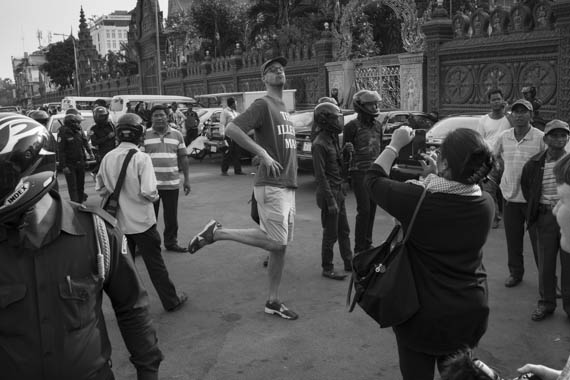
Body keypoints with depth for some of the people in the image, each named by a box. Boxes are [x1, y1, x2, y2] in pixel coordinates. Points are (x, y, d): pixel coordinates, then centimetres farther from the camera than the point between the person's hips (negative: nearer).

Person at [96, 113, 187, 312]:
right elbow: (148, 192, -24)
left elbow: (100, 189, 6)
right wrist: (154, 196, -4)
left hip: (119, 222, 4)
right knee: (155, 264, 8)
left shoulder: (107, 158, -3)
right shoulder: (141, 158, -18)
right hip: (141, 221, -4)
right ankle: (171, 301, 20)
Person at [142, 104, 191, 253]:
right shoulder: (144, 135, 0)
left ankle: (171, 242, 25)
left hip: (172, 183, 2)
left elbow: (183, 158, 9)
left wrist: (186, 179, 6)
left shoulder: (177, 135, 7)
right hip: (150, 183, -2)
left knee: (171, 216, 11)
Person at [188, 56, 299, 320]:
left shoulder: (284, 108, 20)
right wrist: (262, 154, -22)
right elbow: (231, 129, -19)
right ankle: (217, 232, 1)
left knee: (281, 245, 10)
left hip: (288, 186, 8)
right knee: (276, 243, -11)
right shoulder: (263, 105, -7)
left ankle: (273, 302, 20)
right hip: (271, 186, -8)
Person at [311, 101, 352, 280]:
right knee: (331, 235, 1)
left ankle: (349, 263, 28)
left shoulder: (333, 139, 11)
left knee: (344, 231, 17)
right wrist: (330, 201, -20)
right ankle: (327, 268, 14)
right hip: (329, 192, -9)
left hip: (339, 192, 9)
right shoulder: (319, 143, -17)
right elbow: (321, 175, -19)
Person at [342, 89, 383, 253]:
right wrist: (347, 150, -28)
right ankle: (359, 247, 0)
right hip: (360, 172, -6)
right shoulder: (352, 126, -7)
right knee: (364, 210, -9)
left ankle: (368, 244, 22)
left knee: (372, 209, 10)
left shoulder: (378, 125, 12)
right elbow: (345, 154, -5)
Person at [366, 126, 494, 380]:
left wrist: (395, 145, 2)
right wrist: (434, 176, 8)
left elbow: (373, 180, -8)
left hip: (423, 313, -4)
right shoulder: (485, 203, -11)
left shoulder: (416, 198, -25)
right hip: (469, 312, 4)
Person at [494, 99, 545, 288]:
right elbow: (496, 155, 21)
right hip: (510, 195, 4)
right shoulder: (503, 137, 2)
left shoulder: (540, 138, -11)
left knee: (538, 239, 3)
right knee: (513, 240, 15)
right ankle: (515, 273, 31)